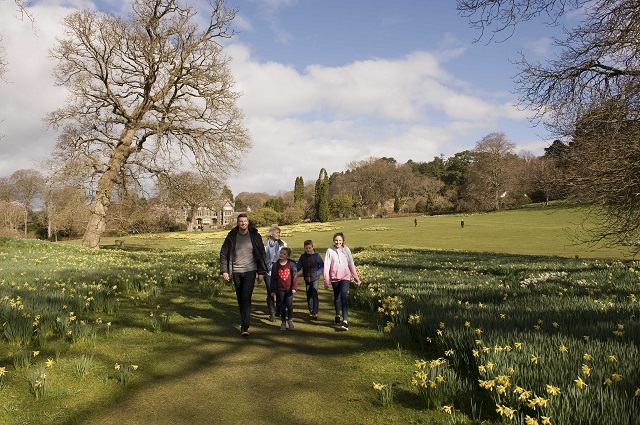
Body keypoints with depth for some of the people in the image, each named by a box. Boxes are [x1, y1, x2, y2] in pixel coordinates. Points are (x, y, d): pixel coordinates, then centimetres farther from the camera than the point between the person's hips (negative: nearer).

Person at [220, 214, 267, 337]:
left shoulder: (255, 236, -3)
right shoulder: (231, 237, 0)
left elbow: (261, 254, 2)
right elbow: (223, 253, 4)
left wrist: (261, 272, -1)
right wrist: (224, 270, -4)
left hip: (250, 271, -3)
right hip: (236, 272, 3)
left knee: (246, 298, -12)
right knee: (240, 298, 13)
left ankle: (245, 327, -13)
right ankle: (244, 320, 31)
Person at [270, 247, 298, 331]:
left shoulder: (291, 264, -5)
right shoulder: (276, 265, 0)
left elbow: (295, 276, -2)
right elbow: (273, 278, 4)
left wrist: (294, 287, -6)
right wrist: (273, 290, 3)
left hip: (289, 289, -2)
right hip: (280, 289, 2)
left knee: (289, 305, -8)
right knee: (282, 306, 8)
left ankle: (290, 320, 16)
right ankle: (283, 322, 23)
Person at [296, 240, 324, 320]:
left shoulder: (316, 255, -6)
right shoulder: (303, 257, 3)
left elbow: (322, 266, -1)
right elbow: (298, 266, 8)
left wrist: (317, 273, -13)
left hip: (315, 278, -4)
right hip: (307, 279, 4)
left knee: (314, 294, -12)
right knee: (309, 295, 11)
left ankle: (315, 312, -11)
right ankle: (311, 310, 26)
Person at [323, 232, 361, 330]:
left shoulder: (346, 250, -2)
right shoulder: (330, 251, -4)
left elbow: (351, 265, 4)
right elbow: (326, 266, -4)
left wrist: (357, 279, 7)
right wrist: (326, 281, -7)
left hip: (345, 277, -1)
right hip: (334, 277, 1)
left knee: (343, 297, -15)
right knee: (337, 297, 15)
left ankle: (345, 321, -21)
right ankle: (337, 316, 36)